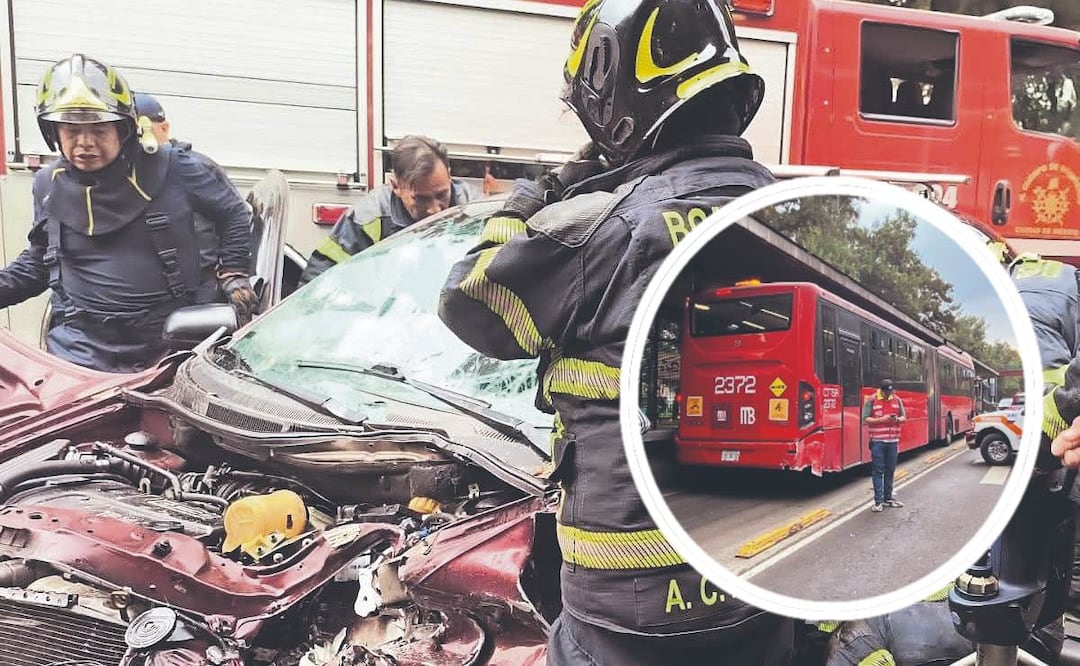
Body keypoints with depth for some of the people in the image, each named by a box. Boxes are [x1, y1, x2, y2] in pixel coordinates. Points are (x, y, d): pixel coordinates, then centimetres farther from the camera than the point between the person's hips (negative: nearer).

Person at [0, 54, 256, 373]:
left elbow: (234, 213, 8)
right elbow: (37, 261, 20)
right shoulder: (48, 185, 7)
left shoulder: (171, 170, -6)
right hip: (82, 344, 2)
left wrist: (233, 272, 1)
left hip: (169, 339, -2)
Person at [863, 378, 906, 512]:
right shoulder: (871, 400, -5)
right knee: (877, 471, -3)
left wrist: (897, 419, -10)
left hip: (893, 441, 4)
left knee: (890, 470, 11)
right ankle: (878, 500, 0)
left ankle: (888, 497, 22)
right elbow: (865, 419, -7)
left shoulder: (897, 400, 7)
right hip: (877, 441, -4)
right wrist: (881, 419, -20)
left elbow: (904, 417, 13)